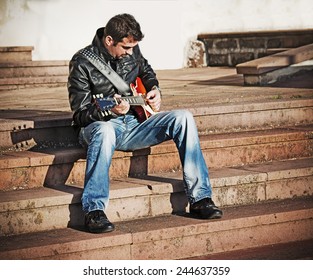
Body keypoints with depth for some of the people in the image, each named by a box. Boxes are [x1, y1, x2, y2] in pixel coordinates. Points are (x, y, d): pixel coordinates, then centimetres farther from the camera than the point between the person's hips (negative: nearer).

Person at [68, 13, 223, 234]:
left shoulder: (131, 50, 4)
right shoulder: (83, 63, -13)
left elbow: (146, 71, 29)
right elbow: (80, 114, -14)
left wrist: (155, 90, 9)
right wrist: (109, 111, -32)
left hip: (134, 123, 6)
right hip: (99, 124, -6)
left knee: (183, 118, -15)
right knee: (105, 130, -44)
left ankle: (200, 199, -17)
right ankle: (94, 211, -43)